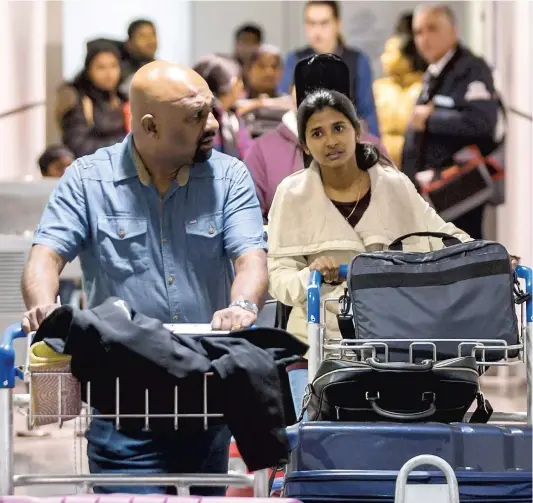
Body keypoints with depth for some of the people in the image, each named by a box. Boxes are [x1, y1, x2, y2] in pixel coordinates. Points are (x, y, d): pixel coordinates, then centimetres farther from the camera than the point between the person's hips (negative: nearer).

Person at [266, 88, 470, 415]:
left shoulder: (395, 186, 4)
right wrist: (313, 276, -25)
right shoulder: (293, 194, -1)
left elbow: (445, 237, 11)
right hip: (318, 347, -1)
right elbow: (279, 276, -4)